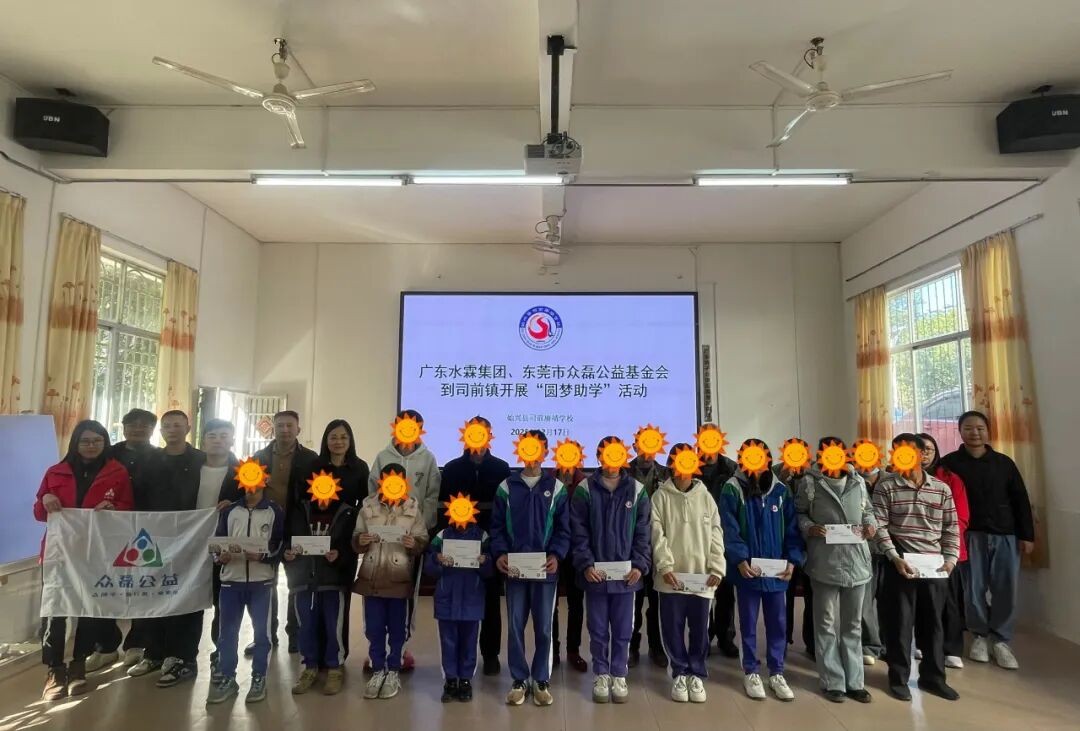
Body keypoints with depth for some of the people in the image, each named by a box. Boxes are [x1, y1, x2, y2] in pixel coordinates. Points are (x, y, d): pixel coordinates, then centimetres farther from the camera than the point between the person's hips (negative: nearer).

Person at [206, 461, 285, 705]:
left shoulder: (275, 511, 0)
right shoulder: (229, 511, 10)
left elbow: (281, 547, -4)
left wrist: (262, 556, -21)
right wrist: (220, 555, -11)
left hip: (262, 581, -2)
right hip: (231, 580, 3)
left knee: (261, 631, 5)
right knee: (227, 631, 9)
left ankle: (259, 678, 18)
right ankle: (226, 678, 23)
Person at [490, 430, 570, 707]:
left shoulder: (556, 488, 2)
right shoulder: (506, 487, 3)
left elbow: (563, 529, 2)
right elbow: (497, 526, 4)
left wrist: (556, 555, -12)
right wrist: (500, 553, -10)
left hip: (545, 569, 0)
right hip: (514, 568, 1)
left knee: (544, 627, 6)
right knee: (515, 626, 7)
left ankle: (541, 681, 22)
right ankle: (519, 680, 22)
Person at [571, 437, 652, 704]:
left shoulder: (637, 490, 1)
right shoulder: (585, 490, -2)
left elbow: (644, 532, 2)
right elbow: (579, 533, -3)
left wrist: (640, 565, -7)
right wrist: (586, 564, -12)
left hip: (626, 574, 1)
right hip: (595, 573, -1)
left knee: (623, 630, 10)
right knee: (598, 629, 10)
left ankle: (619, 675, 26)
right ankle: (601, 675, 26)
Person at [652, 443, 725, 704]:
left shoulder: (706, 497, 7)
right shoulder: (660, 496, 0)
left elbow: (716, 535, 5)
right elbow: (657, 534, -6)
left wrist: (716, 568, -4)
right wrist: (665, 566, -15)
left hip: (701, 576, 2)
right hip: (671, 576, -1)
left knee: (700, 628, 9)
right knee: (673, 628, 7)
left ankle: (696, 674, 26)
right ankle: (680, 674, 24)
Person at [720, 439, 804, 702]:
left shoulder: (781, 490, 2)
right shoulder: (732, 490, -7)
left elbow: (791, 529, 3)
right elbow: (729, 530, -12)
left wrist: (792, 560, -7)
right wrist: (740, 560, -22)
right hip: (747, 570, -3)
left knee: (778, 623, 12)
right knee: (749, 624, 10)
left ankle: (776, 673, 26)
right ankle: (751, 672, 24)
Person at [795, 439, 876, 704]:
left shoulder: (858, 481, 8)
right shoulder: (810, 483, -5)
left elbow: (868, 509, 18)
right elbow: (798, 514, 1)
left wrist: (870, 523, -3)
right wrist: (810, 528, -18)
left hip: (856, 560, 4)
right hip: (825, 562, -4)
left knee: (853, 624, 14)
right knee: (827, 623, 5)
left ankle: (854, 681, 25)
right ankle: (833, 682, 16)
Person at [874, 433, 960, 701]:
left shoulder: (941, 488, 6)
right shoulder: (886, 486, -5)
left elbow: (951, 528, 9)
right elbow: (879, 527, -8)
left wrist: (951, 558, -2)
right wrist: (895, 558, -16)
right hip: (900, 563, -3)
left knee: (932, 622, 12)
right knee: (899, 622, 3)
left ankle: (932, 676, 28)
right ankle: (898, 678, 16)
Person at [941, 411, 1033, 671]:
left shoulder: (1004, 462, 8)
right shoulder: (949, 463, 0)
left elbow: (1020, 500, 10)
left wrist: (1027, 535, 5)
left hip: (1005, 535, 2)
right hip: (970, 535, -2)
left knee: (1006, 589, 1)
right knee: (974, 589, 1)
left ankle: (1000, 640, 15)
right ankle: (980, 635, 19)